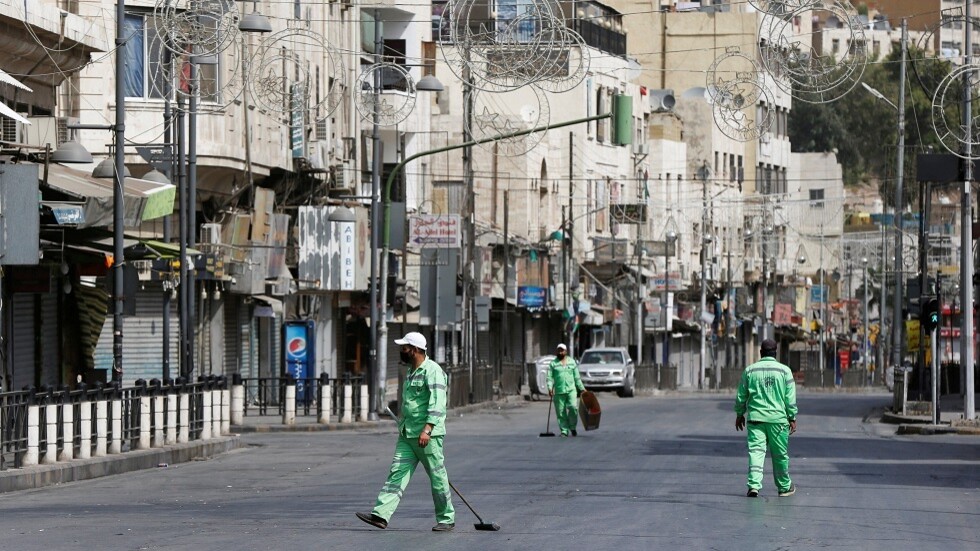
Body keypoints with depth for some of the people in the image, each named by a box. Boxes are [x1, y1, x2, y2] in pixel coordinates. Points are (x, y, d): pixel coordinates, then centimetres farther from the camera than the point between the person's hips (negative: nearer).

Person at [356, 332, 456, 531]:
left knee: (437, 477, 1)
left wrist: (427, 429, -30)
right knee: (397, 472, -2)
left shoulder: (432, 371, -12)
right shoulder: (411, 372, 17)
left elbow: (437, 403, -21)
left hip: (429, 435, -8)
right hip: (407, 434, 8)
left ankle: (447, 519, 13)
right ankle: (381, 515, -11)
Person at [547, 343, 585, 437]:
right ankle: (564, 430, 6)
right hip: (559, 391, 0)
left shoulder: (572, 362, 13)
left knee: (573, 407, -15)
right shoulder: (553, 364, 7)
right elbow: (550, 377, 0)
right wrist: (550, 387, -15)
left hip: (571, 389, 0)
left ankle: (573, 427, 2)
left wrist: (581, 388, 12)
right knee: (561, 412, -2)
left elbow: (577, 377, 16)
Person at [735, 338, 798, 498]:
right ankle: (784, 487, 24)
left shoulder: (750, 370, 3)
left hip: (756, 418, 0)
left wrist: (740, 414, 22)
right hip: (778, 419, 0)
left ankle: (754, 485, -19)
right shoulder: (784, 371, -1)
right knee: (780, 455, 11)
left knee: (756, 451, -4)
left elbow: (741, 396, 10)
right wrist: (792, 418, 7)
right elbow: (790, 398, -1)